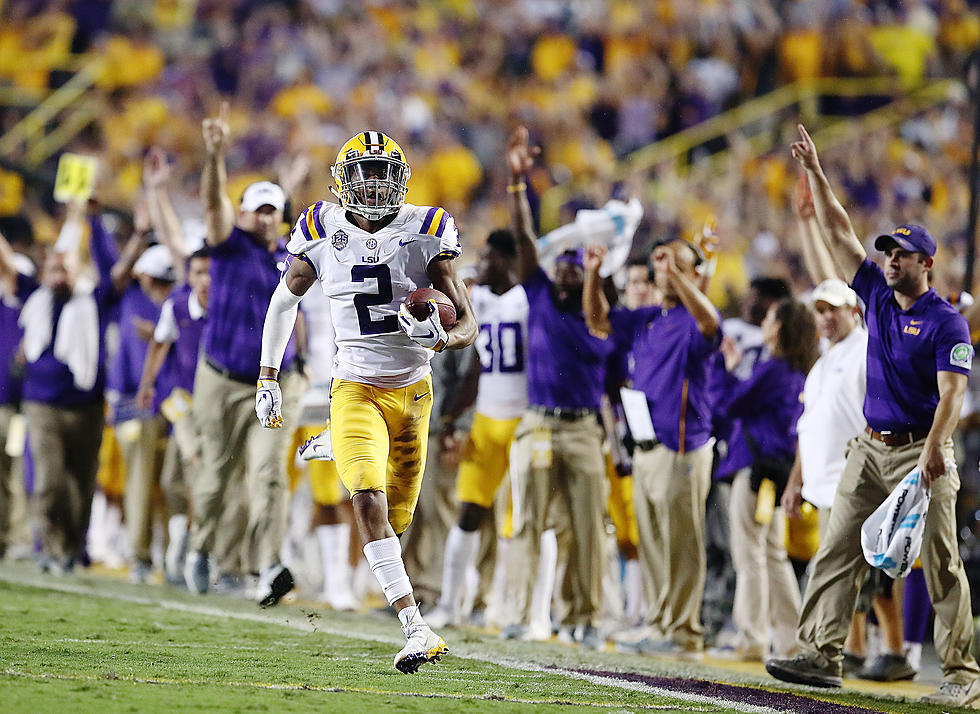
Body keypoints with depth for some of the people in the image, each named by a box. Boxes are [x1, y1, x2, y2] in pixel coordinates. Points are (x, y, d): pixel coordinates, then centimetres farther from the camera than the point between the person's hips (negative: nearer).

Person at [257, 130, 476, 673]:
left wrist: (440, 337, -29)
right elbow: (284, 299, 15)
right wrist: (267, 379, 13)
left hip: (412, 388, 1)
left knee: (395, 516, 11)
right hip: (356, 388, -1)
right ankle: (416, 632, -29)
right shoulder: (323, 233, -3)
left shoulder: (424, 233, -6)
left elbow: (468, 326, -5)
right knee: (367, 497, -24)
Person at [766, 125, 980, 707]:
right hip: (870, 449, 7)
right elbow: (839, 233, 13)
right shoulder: (878, 296, 12)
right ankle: (822, 655, -1)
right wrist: (815, 173, 7)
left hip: (921, 452, -7)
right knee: (839, 552, 0)